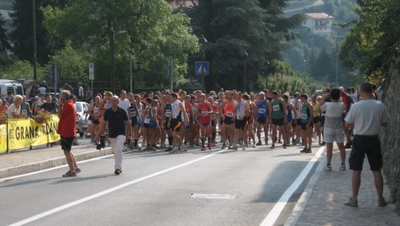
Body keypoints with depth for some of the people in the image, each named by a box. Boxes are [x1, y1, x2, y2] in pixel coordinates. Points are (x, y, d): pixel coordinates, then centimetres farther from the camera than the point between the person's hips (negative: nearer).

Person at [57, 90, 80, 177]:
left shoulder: (68, 105, -16)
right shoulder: (70, 104, 16)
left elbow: (60, 116, -16)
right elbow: (63, 116, 18)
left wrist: (60, 106, -7)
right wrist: (61, 106, 10)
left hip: (67, 132, -10)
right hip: (68, 132, 10)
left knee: (66, 151, -6)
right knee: (68, 151, 17)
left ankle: (72, 170, -3)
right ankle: (75, 168, 21)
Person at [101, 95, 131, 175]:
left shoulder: (122, 111, -6)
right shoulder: (107, 111, 0)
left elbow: (127, 122, 1)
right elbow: (105, 123, 9)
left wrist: (129, 133, 2)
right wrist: (102, 133, 6)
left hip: (121, 134, -4)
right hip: (111, 134, 4)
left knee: (118, 149, -19)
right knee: (115, 151, 11)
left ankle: (118, 167, -18)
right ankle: (119, 167, 25)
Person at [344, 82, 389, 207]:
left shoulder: (356, 106, -12)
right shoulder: (380, 106, -6)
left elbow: (347, 124, -4)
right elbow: (384, 124, 6)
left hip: (359, 140, -2)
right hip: (374, 140, 2)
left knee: (356, 170, 5)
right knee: (377, 170, 11)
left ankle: (354, 199, 8)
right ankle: (381, 199, 17)